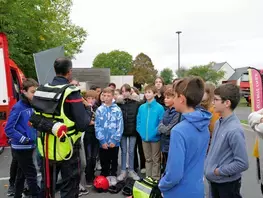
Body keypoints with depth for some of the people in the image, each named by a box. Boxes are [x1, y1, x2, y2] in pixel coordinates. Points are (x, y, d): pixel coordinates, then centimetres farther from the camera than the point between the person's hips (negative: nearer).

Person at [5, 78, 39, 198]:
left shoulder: (32, 106, 6)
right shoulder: (18, 107, -15)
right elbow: (8, 129, -17)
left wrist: (34, 138, 5)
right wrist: (23, 139, -18)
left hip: (28, 147, 7)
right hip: (21, 148, -7)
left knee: (21, 175, 18)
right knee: (31, 174, -2)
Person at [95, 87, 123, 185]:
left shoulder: (117, 110, -4)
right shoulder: (99, 110, -3)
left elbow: (120, 126, -6)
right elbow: (97, 126, -4)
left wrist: (114, 140, -11)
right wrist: (102, 140, -10)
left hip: (114, 142, 0)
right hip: (103, 142, 1)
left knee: (114, 160, 16)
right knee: (104, 161, 14)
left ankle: (113, 176, 34)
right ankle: (104, 176, 32)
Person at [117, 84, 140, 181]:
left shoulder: (136, 103, -5)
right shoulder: (119, 103, -4)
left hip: (133, 131, 0)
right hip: (122, 131, 0)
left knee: (131, 151, 11)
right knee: (123, 151, 11)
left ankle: (131, 170, 26)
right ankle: (123, 171, 24)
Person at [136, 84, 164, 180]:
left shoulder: (159, 108, -13)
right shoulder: (141, 107, 1)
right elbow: (138, 121, 7)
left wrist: (156, 132, -19)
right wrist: (140, 131, -3)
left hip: (155, 138, -4)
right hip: (144, 137, 4)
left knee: (155, 160, 11)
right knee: (148, 159, 19)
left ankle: (155, 178, 25)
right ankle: (148, 177, 33)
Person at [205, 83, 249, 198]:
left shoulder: (234, 130, -27)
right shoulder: (218, 122, -3)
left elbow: (242, 164, -25)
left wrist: (218, 171, -17)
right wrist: (209, 165, 2)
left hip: (228, 183, -7)